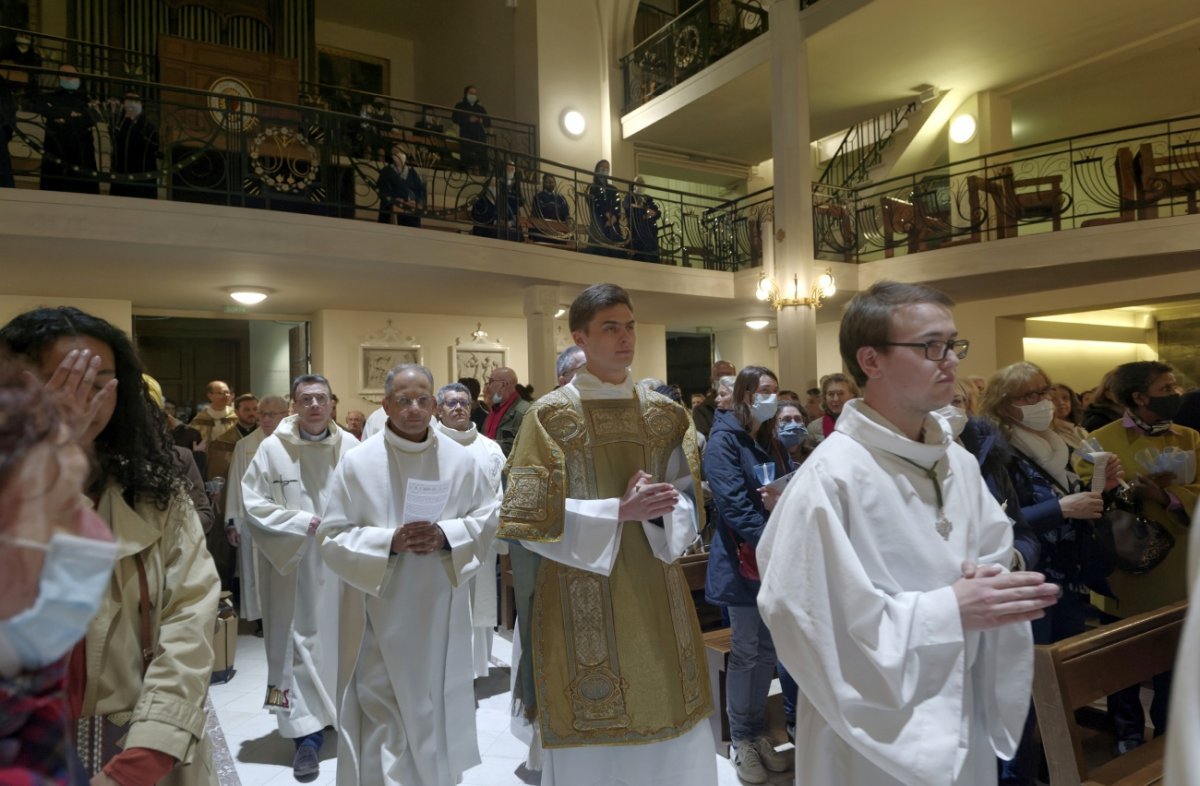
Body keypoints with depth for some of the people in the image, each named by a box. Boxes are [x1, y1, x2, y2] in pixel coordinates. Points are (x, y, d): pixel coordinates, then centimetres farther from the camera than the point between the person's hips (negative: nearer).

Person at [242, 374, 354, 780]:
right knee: (300, 644, 4)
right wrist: (302, 522, -13)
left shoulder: (350, 446, -5)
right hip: (294, 567, -1)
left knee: (345, 638, 14)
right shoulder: (273, 448, -7)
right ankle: (307, 734, 14)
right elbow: (253, 504, -6)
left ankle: (345, 713, 35)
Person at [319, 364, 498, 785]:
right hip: (382, 613, -2)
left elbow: (489, 517, 3)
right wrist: (389, 541, -21)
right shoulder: (358, 462, -8)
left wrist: (446, 536, -15)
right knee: (384, 721, 4)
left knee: (436, 708, 18)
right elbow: (333, 538, -6)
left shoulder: (459, 458, -3)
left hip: (441, 612, 3)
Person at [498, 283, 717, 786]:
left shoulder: (664, 414, 7)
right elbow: (531, 519, -10)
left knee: (675, 743, 13)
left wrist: (659, 510, -14)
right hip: (582, 601, -4)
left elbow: (689, 504, 9)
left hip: (656, 595, 4)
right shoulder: (550, 416, -7)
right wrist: (618, 511, -19)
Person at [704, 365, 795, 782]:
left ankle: (758, 733, 28)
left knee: (767, 649, 13)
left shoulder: (771, 442, 14)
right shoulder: (724, 439, -11)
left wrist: (784, 498, -18)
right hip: (742, 559, -7)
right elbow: (733, 502, -19)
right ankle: (739, 740, 19)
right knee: (745, 651, 3)